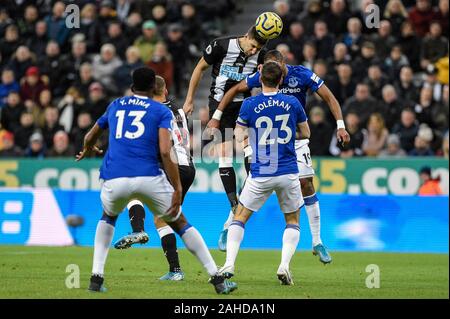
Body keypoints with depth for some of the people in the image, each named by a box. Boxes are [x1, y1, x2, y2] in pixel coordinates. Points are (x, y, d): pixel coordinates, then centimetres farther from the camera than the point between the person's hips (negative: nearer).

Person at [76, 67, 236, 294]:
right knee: (180, 224, 16)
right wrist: (177, 190, -6)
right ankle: (217, 279, 12)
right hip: (148, 178, -2)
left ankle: (96, 277, 19)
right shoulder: (161, 111, 11)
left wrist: (88, 151, 62)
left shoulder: (115, 106, 23)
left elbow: (90, 138, 38)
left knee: (108, 218, 34)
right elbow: (165, 152, -6)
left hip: (114, 180, 2)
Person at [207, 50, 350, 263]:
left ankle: (317, 243, 0)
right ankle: (228, 228, 10)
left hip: (296, 138, 0)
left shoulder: (302, 75, -15)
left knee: (306, 185, -7)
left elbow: (329, 97, -11)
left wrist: (340, 126, -21)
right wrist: (216, 118, -3)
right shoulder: (262, 77, -11)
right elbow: (234, 90, 1)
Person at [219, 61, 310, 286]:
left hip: (260, 174, -1)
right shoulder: (292, 103, 0)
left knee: (240, 217, 14)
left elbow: (238, 137, 0)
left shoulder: (249, 104, -6)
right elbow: (305, 134, 12)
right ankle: (284, 266, -3)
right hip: (288, 173, 1)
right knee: (293, 221, 17)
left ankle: (229, 265, 0)